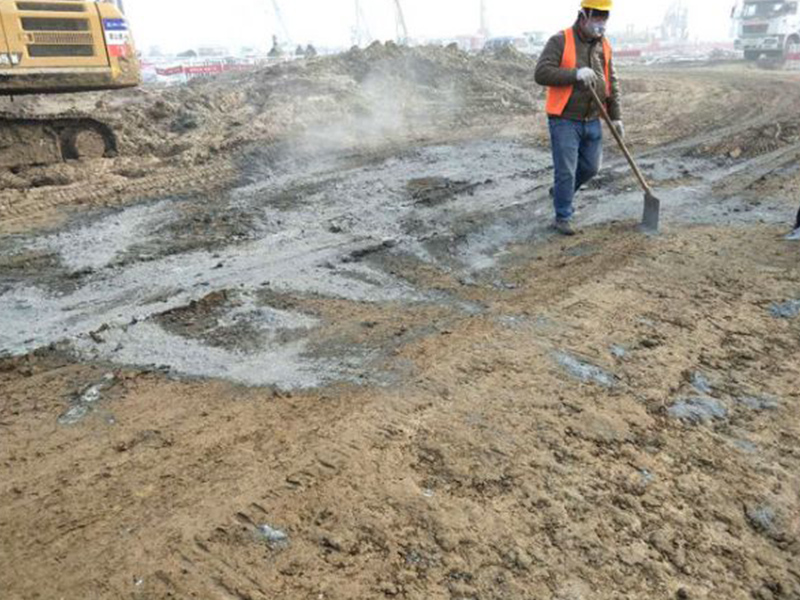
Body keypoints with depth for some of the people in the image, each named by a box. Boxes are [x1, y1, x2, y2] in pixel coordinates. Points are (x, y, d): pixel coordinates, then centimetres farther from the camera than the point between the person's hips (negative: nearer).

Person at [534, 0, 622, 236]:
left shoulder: (604, 45, 8)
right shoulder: (560, 41, -10)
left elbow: (611, 82, 11)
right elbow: (541, 74, -19)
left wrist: (616, 116, 6)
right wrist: (575, 74, -27)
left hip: (592, 121, 6)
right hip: (564, 121, -6)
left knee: (590, 167, 12)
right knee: (566, 170, -4)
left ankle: (560, 191, 38)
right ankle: (562, 218, 11)